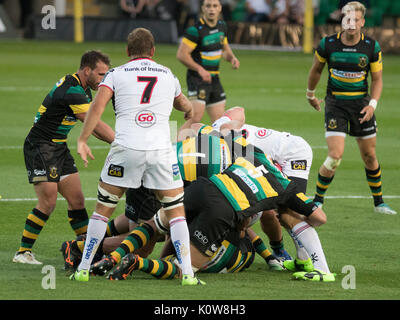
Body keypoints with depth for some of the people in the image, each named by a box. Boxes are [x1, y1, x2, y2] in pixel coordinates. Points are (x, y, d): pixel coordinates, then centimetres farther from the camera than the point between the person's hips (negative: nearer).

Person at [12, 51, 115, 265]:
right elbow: (97, 125, -24)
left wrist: (117, 141, 2)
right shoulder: (72, 91, -24)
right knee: (48, 201, -13)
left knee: (76, 199, 6)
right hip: (40, 148, -10)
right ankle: (23, 252, -5)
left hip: (59, 148, 10)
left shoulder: (83, 89, 9)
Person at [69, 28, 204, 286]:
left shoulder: (116, 74, 9)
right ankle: (187, 272, -2)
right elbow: (186, 106, 36)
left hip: (126, 149, -1)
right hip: (161, 149, 1)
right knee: (176, 211, 9)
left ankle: (83, 269, 13)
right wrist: (191, 114, 59)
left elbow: (98, 106, -7)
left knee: (104, 208, 12)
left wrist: (82, 140, -6)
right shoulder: (168, 75, 18)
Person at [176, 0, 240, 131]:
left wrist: (232, 58, 3)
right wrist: (200, 69, -25)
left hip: (214, 79, 8)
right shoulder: (195, 30, -16)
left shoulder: (222, 26, 8)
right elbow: (181, 54, -19)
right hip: (197, 78, -8)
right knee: (196, 117, -20)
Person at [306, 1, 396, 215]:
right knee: (335, 156, -14)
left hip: (361, 103, 2)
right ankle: (318, 200, 3)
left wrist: (372, 104, -11)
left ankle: (378, 202, 25)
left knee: (370, 157, 8)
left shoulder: (372, 47, -6)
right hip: (336, 103, -2)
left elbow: (377, 79, 3)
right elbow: (316, 70, 9)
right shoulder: (328, 44, -9)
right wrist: (310, 95, 20)